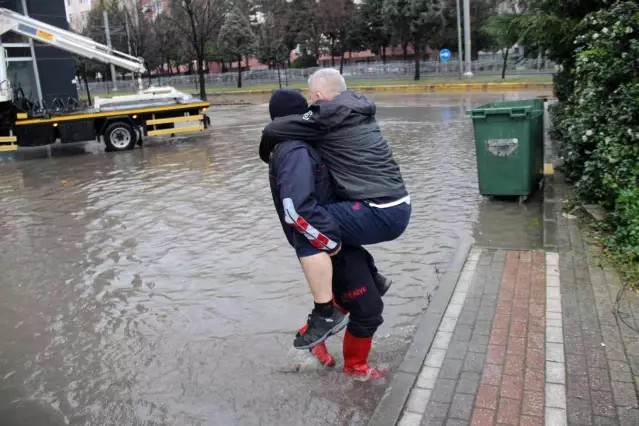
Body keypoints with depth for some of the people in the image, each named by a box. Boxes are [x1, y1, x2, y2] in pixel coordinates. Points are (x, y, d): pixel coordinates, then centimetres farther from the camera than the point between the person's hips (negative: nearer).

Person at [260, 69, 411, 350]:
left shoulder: (328, 115, -10)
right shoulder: (358, 111, 15)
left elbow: (273, 131, -6)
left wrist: (268, 154, 13)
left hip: (381, 213, -10)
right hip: (398, 207, 10)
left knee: (308, 231, -16)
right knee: (334, 229, 30)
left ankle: (325, 315, -9)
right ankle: (371, 279, 38)